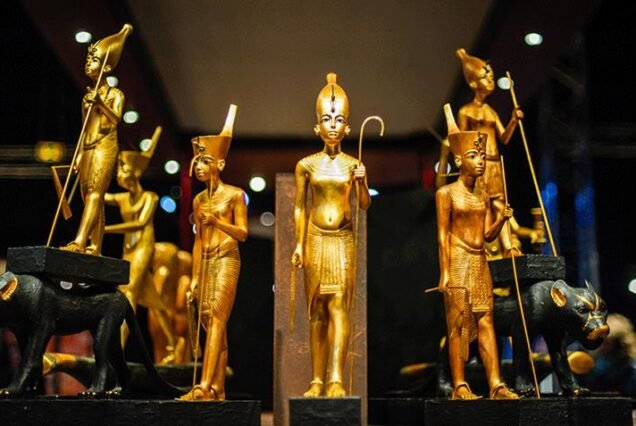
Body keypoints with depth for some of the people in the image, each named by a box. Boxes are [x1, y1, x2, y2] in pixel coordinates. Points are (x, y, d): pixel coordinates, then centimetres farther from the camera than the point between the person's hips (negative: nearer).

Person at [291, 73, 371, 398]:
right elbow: (299, 207, 7)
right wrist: (298, 244, 2)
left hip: (343, 240, -1)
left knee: (339, 305, -10)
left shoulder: (353, 165, 5)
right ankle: (317, 380, 10)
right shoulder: (306, 165, 5)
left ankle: (336, 380, -14)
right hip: (315, 239, 1)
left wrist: (362, 183, -17)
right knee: (317, 310, 4)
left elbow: (365, 205, 1)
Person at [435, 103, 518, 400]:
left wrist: (502, 219, -9)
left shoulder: (484, 197, 14)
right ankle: (459, 386, 1)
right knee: (458, 324, -4)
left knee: (486, 322, 2)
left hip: (480, 263, 6)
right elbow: (442, 234, -7)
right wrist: (445, 273, -12)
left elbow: (488, 235, 11)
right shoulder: (446, 193, -3)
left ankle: (496, 385, 2)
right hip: (458, 262, -6)